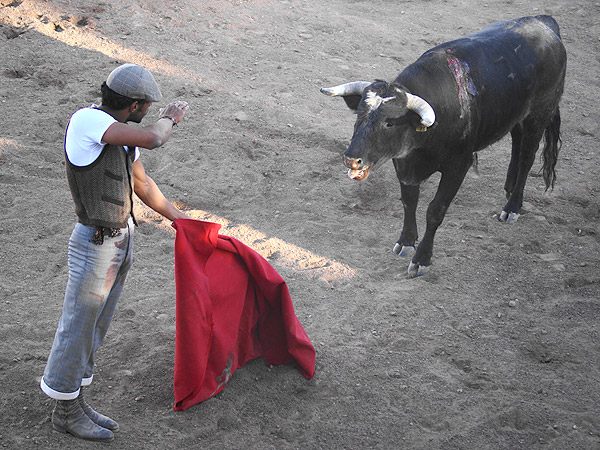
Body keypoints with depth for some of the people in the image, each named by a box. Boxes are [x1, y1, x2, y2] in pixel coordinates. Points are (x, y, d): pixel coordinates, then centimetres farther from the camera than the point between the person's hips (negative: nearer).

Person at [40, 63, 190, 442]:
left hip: (123, 238, 9)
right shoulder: (87, 119, -19)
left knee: (95, 326, 17)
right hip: (96, 244, -9)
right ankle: (66, 411, 20)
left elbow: (142, 184, 19)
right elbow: (152, 139, -31)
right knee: (78, 327, 5)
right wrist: (170, 119, -8)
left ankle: (75, 402, 30)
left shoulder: (122, 132, 7)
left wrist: (182, 221, 24)